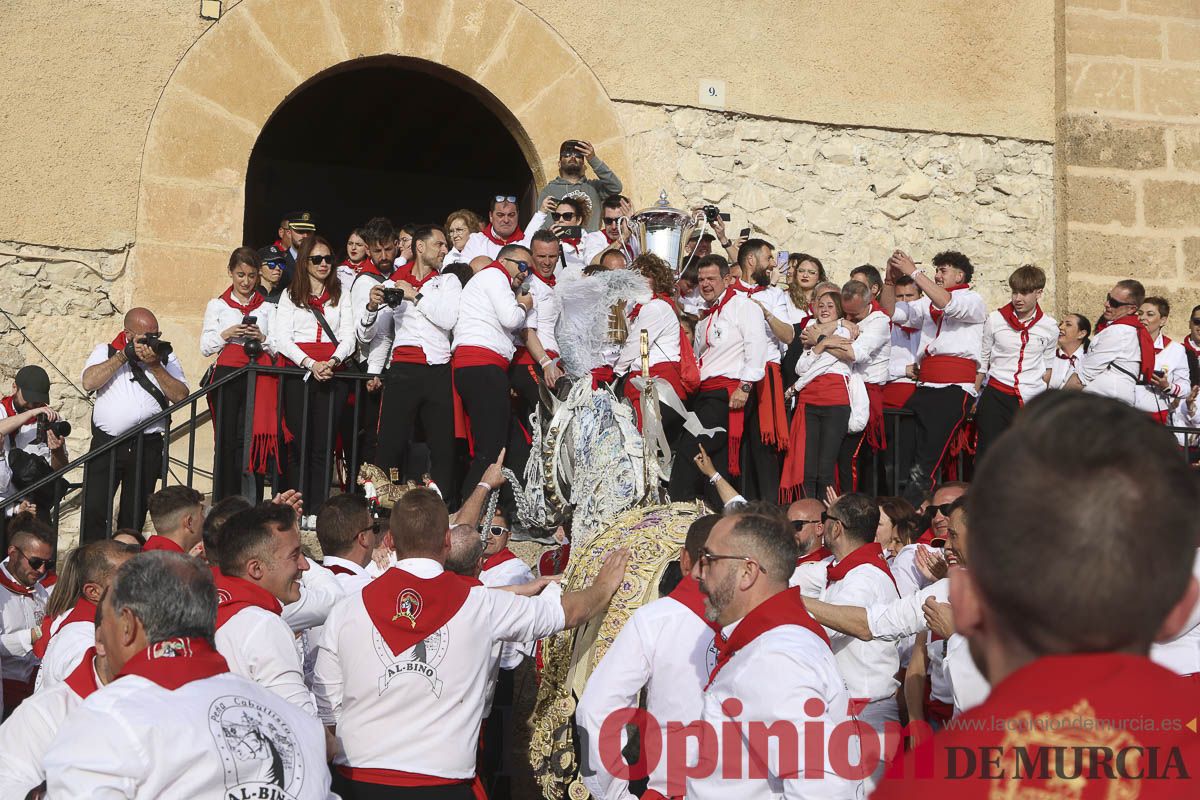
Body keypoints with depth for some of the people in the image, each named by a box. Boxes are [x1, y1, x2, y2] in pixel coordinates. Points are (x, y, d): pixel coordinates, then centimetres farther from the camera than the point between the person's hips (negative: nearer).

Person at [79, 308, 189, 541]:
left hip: (148, 446, 1)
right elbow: (89, 382, -9)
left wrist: (155, 366, -9)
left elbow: (181, 396, 0)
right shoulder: (105, 352, 10)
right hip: (106, 442, -1)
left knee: (134, 514, 6)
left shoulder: (166, 357, 12)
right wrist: (124, 355, -10)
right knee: (94, 510, -8)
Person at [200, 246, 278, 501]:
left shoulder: (267, 308, 16)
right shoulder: (218, 305, 13)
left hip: (259, 378, 0)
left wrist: (262, 339, -7)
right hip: (228, 375, 0)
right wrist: (226, 335, -8)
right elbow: (205, 347, 9)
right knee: (227, 440, -7)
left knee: (252, 439, -10)